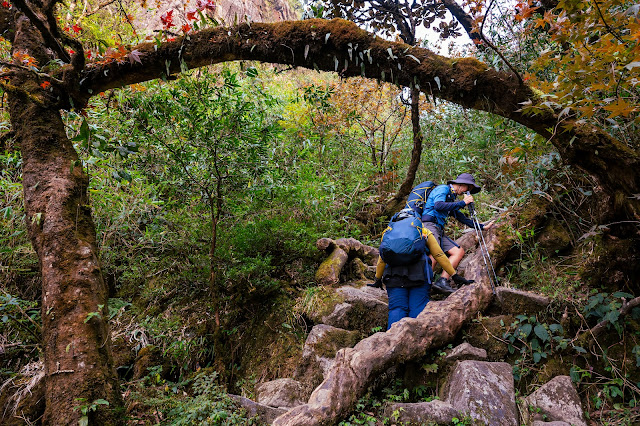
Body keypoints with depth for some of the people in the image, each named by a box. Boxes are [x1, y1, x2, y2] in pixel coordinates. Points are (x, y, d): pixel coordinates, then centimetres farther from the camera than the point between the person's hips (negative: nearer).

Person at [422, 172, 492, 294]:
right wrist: (462, 203, -13)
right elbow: (438, 205, -20)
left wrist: (481, 226, 31)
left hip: (439, 231, 10)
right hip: (428, 225, -10)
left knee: (459, 251, -1)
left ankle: (442, 281, -13)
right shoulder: (443, 189, 0)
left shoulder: (452, 199, 27)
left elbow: (461, 218, 33)